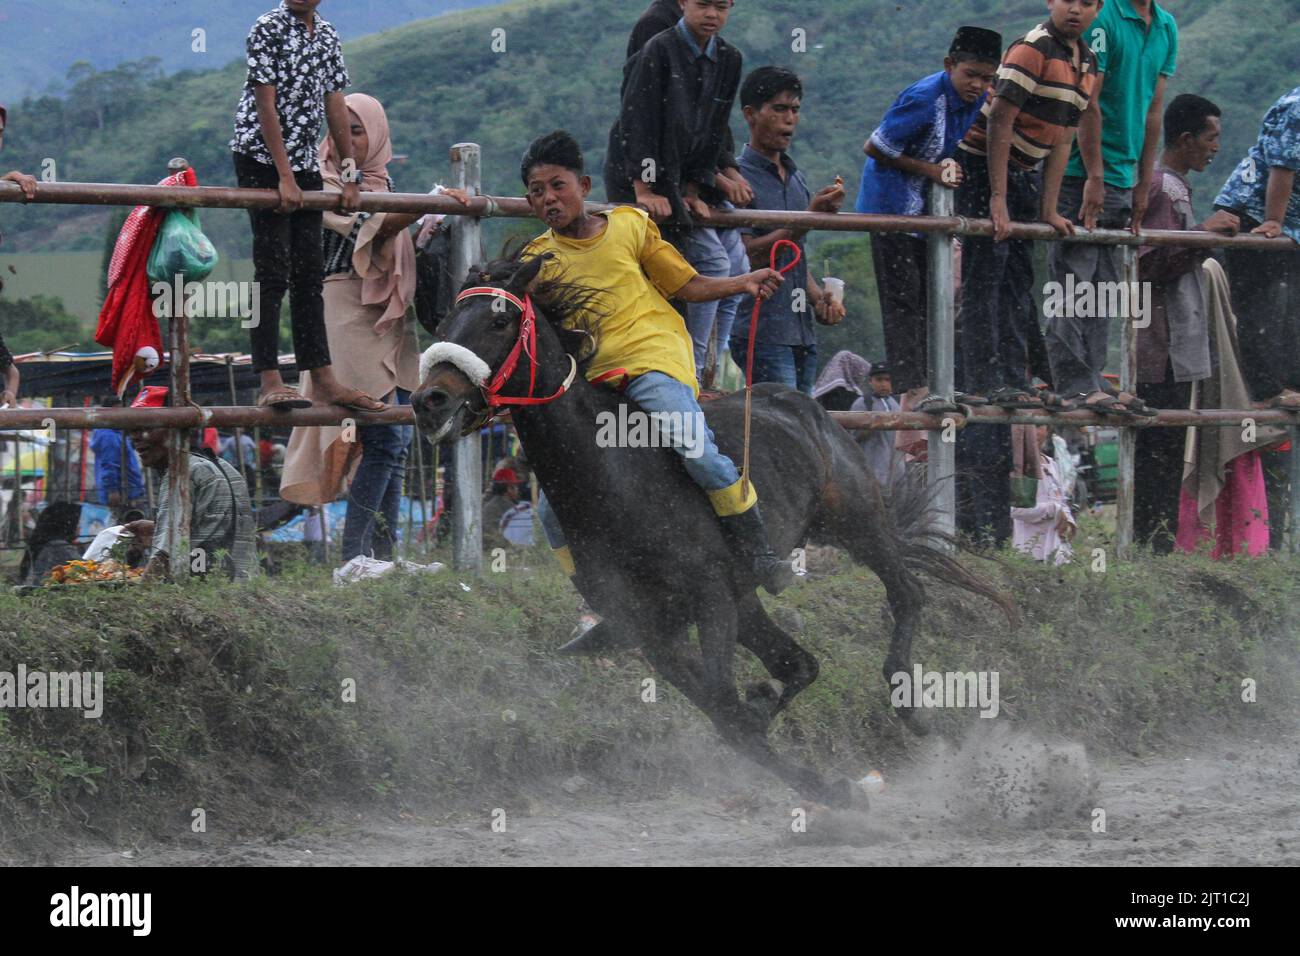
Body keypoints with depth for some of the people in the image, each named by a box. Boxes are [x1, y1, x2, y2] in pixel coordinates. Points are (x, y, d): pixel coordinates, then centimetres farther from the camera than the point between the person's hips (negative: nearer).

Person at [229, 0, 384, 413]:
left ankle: (323, 382, 11)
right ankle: (269, 383, -12)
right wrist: (284, 177, -19)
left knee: (309, 273, 8)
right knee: (273, 271, -11)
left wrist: (351, 178, 9)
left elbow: (335, 109, 12)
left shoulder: (328, 37, 10)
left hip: (306, 165, 7)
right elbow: (266, 106, -14)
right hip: (262, 160, -7)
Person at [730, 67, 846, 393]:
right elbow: (747, 255, -15)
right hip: (762, 329, -8)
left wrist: (820, 298, 8)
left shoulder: (796, 178, 19)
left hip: (801, 330, 8)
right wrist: (809, 217, -20)